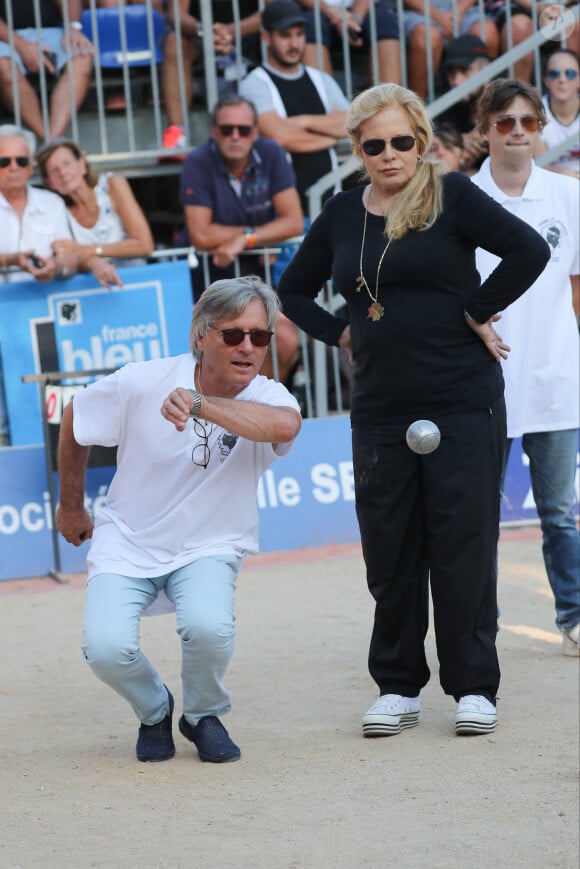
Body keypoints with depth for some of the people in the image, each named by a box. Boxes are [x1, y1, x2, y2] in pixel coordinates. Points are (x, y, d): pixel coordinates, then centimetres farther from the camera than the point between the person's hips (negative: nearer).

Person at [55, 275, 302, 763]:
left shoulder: (266, 397, -16)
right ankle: (154, 712, 13)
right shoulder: (140, 384, -15)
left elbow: (284, 426, -43)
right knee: (106, 648, -24)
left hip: (209, 549, 0)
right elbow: (75, 418, 5)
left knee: (208, 627, -32)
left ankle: (203, 716, 4)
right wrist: (71, 507, 15)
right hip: (126, 544, 0)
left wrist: (200, 403, -49)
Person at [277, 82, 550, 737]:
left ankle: (473, 688, 7)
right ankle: (397, 687, 16)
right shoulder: (342, 215, 10)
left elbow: (529, 250, -14)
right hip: (379, 407, 4)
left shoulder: (452, 197, -4)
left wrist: (478, 312, -9)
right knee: (389, 552, 6)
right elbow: (294, 291, 23)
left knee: (463, 546, -1)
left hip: (462, 401, -4)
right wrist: (341, 334, 9)